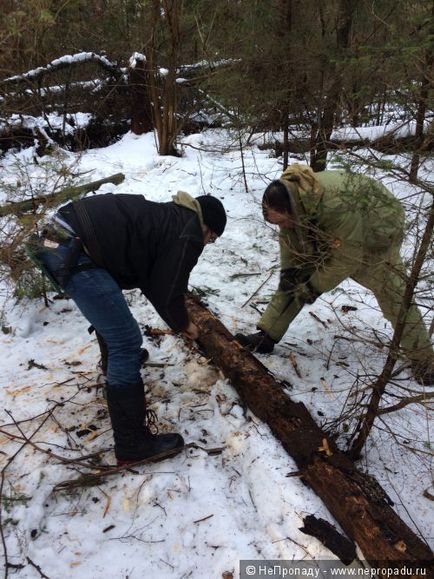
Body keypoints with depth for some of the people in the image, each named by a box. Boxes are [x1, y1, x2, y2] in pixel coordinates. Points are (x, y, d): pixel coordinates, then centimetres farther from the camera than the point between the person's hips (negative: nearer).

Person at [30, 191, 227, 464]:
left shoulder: (168, 219, 27)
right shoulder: (189, 235, 0)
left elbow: (150, 278, 33)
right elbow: (169, 291, -1)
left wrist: (176, 319, 39)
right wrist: (183, 323, 20)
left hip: (58, 239, 11)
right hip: (73, 251, -11)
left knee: (110, 310, 33)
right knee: (127, 344, -5)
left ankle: (117, 363, 58)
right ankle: (132, 443, 3)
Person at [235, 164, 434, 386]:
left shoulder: (337, 206, -45)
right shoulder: (289, 199, -22)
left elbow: (347, 258, -33)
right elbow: (289, 238, -4)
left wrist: (314, 287, -23)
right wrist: (288, 271, -13)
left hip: (375, 235, -6)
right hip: (328, 237, 6)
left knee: (394, 296, -7)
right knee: (293, 281, -2)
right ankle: (267, 336, 6)